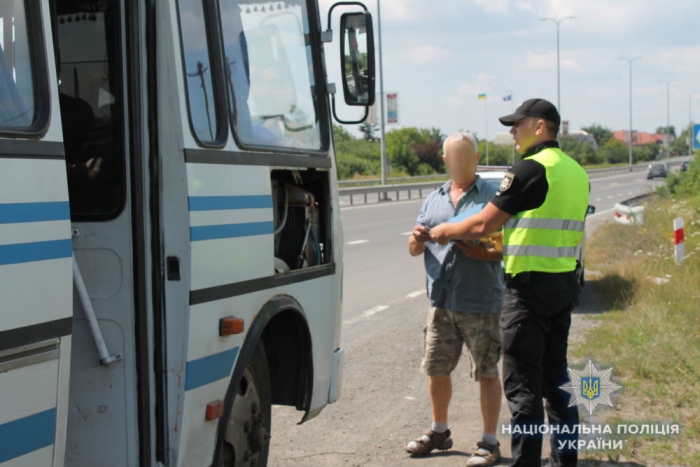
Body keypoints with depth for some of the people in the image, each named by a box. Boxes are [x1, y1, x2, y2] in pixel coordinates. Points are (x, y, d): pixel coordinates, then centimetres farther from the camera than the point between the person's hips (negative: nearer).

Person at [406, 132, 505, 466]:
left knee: (486, 372, 0)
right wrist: (417, 240, -9)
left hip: (480, 302, -5)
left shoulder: (492, 195, 1)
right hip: (441, 301, 5)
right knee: (436, 368, 12)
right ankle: (439, 431, 30)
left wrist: (484, 254, -24)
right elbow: (414, 249, 14)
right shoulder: (433, 200, 16)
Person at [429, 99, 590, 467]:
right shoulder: (577, 172, 13)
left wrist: (445, 230, 7)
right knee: (556, 380, 15)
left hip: (529, 285, -8)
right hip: (565, 283, 9)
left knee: (523, 385, -3)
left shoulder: (531, 168, -13)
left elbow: (482, 225, -11)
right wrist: (505, 248, 28)